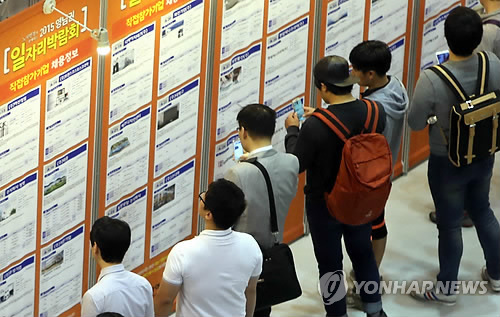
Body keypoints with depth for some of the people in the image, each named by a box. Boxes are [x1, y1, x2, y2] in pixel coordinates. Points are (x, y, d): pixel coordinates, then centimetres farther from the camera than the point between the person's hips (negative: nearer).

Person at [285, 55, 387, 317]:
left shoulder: (316, 126, -32)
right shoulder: (375, 112, -17)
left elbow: (297, 164, -18)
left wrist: (292, 131, -2)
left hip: (324, 204, -5)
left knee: (330, 263, 15)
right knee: (363, 253, 26)